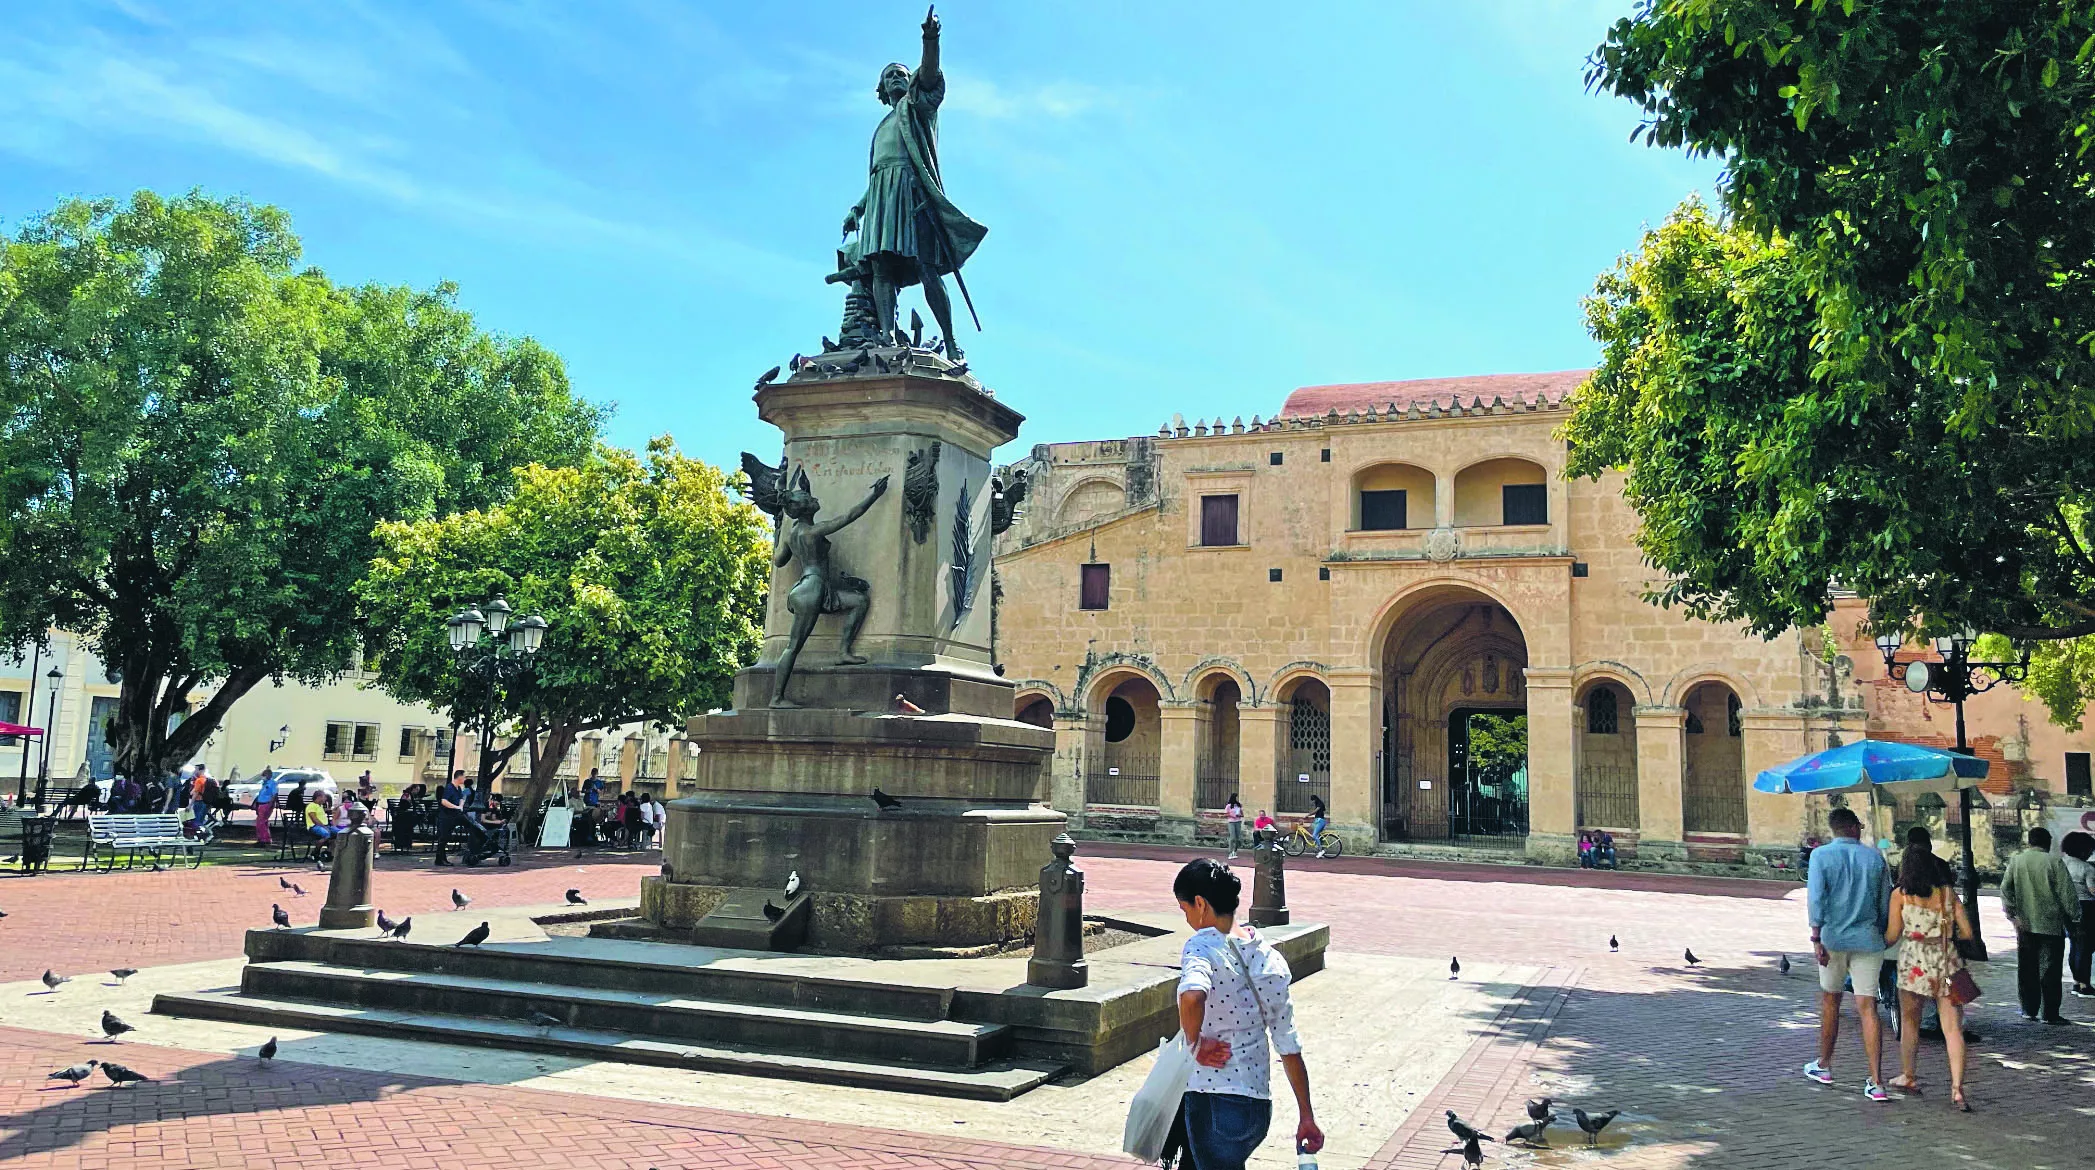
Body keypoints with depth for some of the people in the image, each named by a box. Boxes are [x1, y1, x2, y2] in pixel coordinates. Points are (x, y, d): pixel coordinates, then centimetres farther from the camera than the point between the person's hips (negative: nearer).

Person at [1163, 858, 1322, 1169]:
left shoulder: (1202, 946, -12)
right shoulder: (1271, 959, 7)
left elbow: (1191, 995, -36)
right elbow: (1290, 1048, 10)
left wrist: (1195, 1044, -18)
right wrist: (1307, 1116, 15)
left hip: (1212, 1105, -7)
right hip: (1259, 1106, 7)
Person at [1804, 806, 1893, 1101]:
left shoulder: (1822, 855, -4)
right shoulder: (1875, 858, 4)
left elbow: (1816, 898, -13)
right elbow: (1885, 904, 9)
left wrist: (1816, 938, -11)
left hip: (1834, 938, -1)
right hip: (1868, 940, 1)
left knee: (1830, 1001, 15)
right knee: (1867, 1007, -1)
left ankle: (1824, 1066, 28)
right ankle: (1875, 1082, -7)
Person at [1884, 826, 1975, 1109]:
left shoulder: (1900, 895, -4)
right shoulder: (1948, 893, 4)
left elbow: (1892, 936, -4)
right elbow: (1967, 932, 3)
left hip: (1914, 963, -2)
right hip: (1947, 962, 2)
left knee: (1910, 1022, 16)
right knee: (1952, 1028, 1)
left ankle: (1908, 1077, 27)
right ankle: (1957, 1089, -7)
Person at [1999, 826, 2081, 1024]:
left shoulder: (2016, 861, 3)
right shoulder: (2054, 863, -8)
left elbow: (2005, 889, -1)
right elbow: (2067, 894, -8)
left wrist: (2012, 914, 0)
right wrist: (2073, 916, 3)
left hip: (2024, 924, 3)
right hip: (2051, 924, -3)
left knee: (2027, 969, 12)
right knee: (2050, 970, 1)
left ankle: (2029, 1010, 16)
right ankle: (2049, 1013, 1)